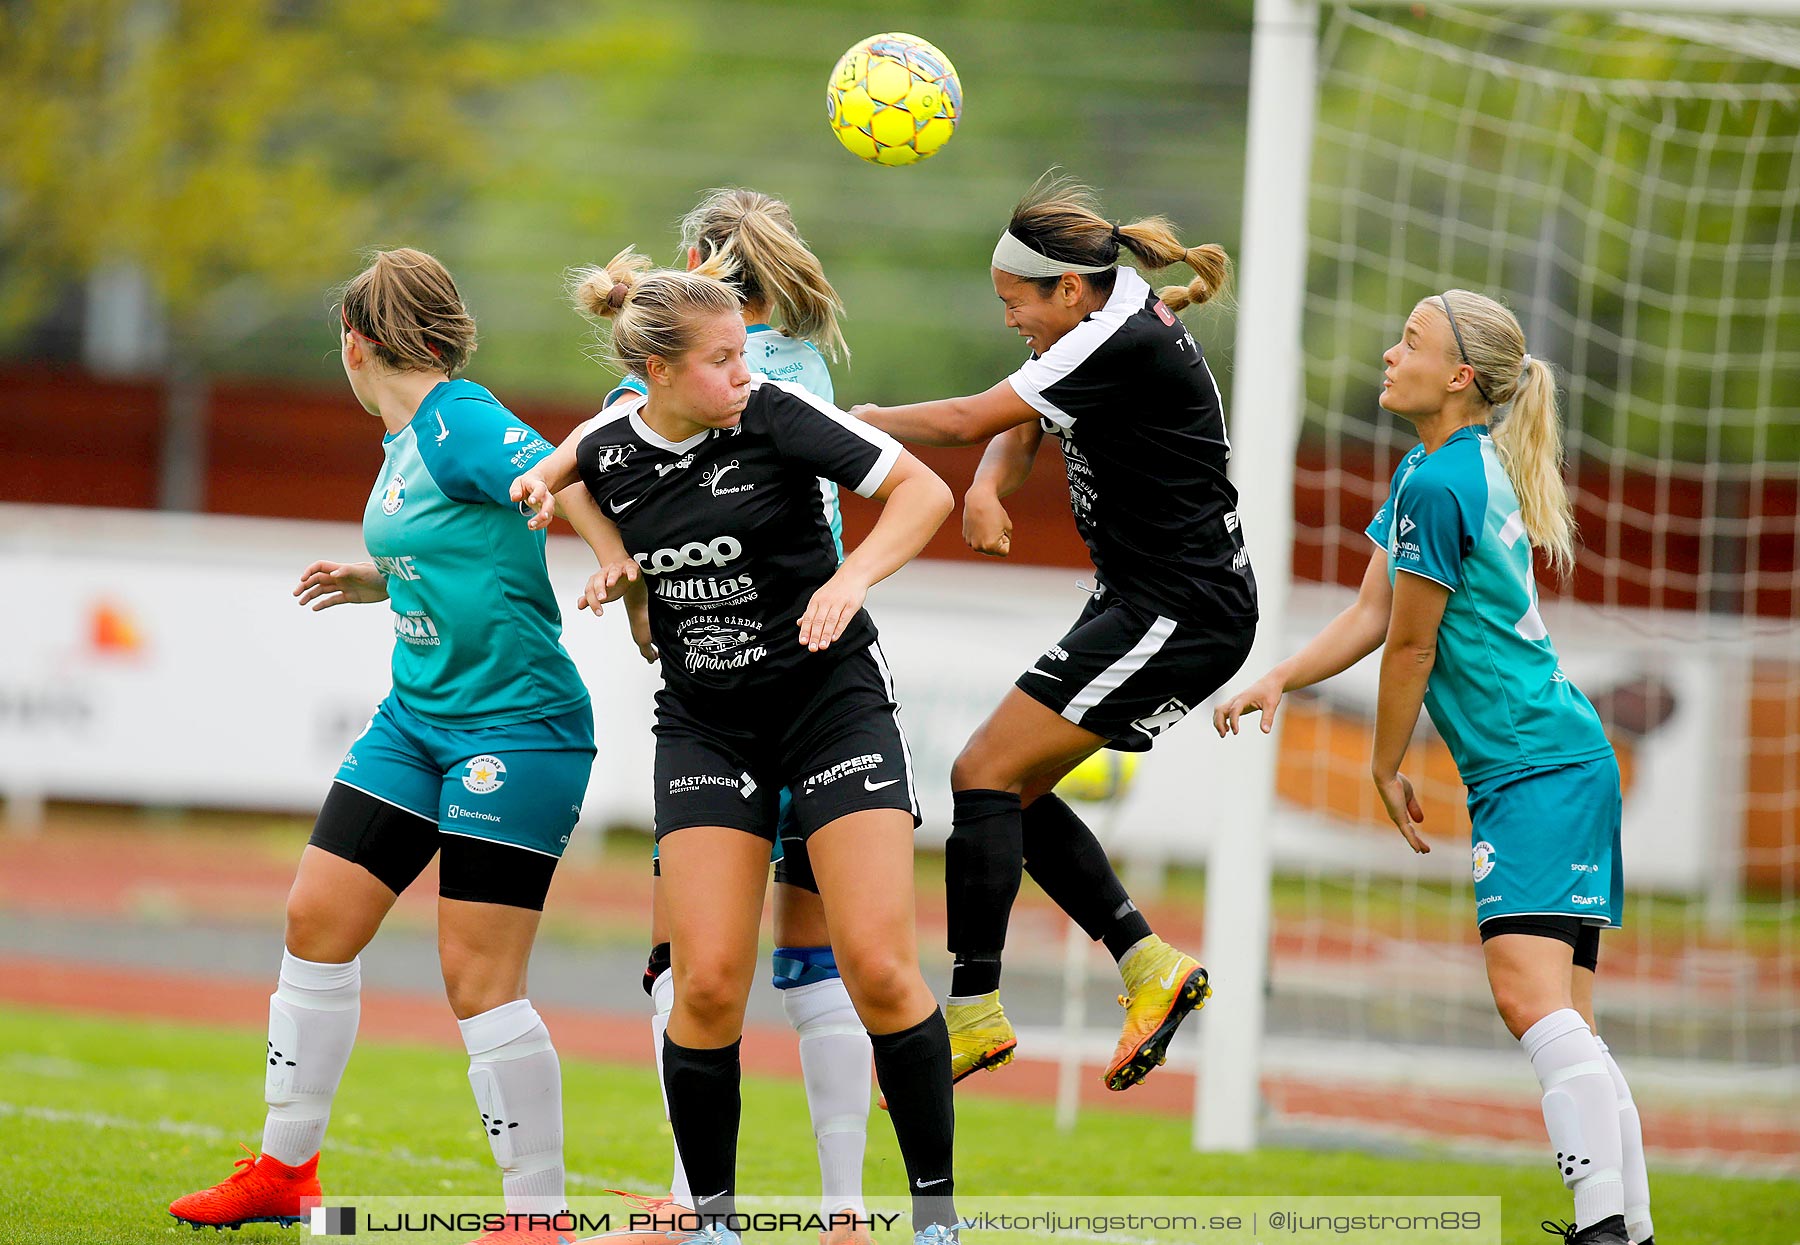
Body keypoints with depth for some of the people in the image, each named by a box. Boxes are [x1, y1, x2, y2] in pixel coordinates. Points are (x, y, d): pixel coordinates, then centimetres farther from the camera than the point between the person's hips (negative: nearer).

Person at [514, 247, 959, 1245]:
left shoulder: (775, 416, -13)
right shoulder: (608, 451, -3)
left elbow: (925, 490, -11)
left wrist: (852, 577, -25)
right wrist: (614, 558, 3)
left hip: (834, 700, -3)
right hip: (704, 723, 3)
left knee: (877, 967, -13)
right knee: (708, 983, -9)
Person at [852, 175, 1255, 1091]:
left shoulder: (1125, 345, -21)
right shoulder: (1117, 321, 8)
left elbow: (972, 420, -19)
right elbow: (1019, 426, 15)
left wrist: (854, 422, -8)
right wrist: (988, 489, -7)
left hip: (1179, 616, -10)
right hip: (1142, 604, 10)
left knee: (985, 774, -11)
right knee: (1015, 789, 10)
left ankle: (976, 1009, -9)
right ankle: (1148, 964, 10)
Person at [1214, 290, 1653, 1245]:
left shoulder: (1438, 485, -16)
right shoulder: (1444, 467, 15)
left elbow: (1410, 646, -9)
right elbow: (1372, 613, 16)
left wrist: (1386, 771, 5)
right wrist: (1277, 682, 2)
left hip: (1536, 766, -11)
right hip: (1559, 764, 11)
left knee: (1529, 994, -23)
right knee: (1562, 1020, 9)